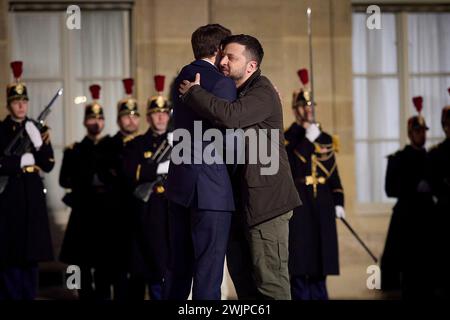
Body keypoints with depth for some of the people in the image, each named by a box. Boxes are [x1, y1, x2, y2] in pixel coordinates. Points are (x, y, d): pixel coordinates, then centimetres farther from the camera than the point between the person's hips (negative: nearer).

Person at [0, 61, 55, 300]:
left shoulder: (37, 129, 11)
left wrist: (43, 145, -10)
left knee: (31, 252, 6)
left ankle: (29, 295, 12)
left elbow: (48, 166, 5)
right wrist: (23, 160, -11)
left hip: (33, 194, 4)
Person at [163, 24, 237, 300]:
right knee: (208, 271, -4)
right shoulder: (222, 83, -12)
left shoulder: (183, 77, 13)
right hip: (210, 189, -8)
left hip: (180, 184, 8)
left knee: (179, 266, 17)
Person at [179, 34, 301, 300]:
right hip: (244, 199, 10)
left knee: (271, 281, -9)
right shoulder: (236, 93, 17)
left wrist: (193, 92, -17)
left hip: (267, 198, -10)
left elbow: (229, 116, -31)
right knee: (241, 272, 16)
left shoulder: (263, 93, -13)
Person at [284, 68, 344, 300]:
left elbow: (333, 174, 14)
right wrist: (307, 139, -20)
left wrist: (338, 202, 7)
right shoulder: (288, 137, 2)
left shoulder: (326, 138, 14)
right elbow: (288, 165, -17)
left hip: (322, 206, 4)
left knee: (320, 261, 7)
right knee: (299, 264, -4)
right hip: (298, 205, -4)